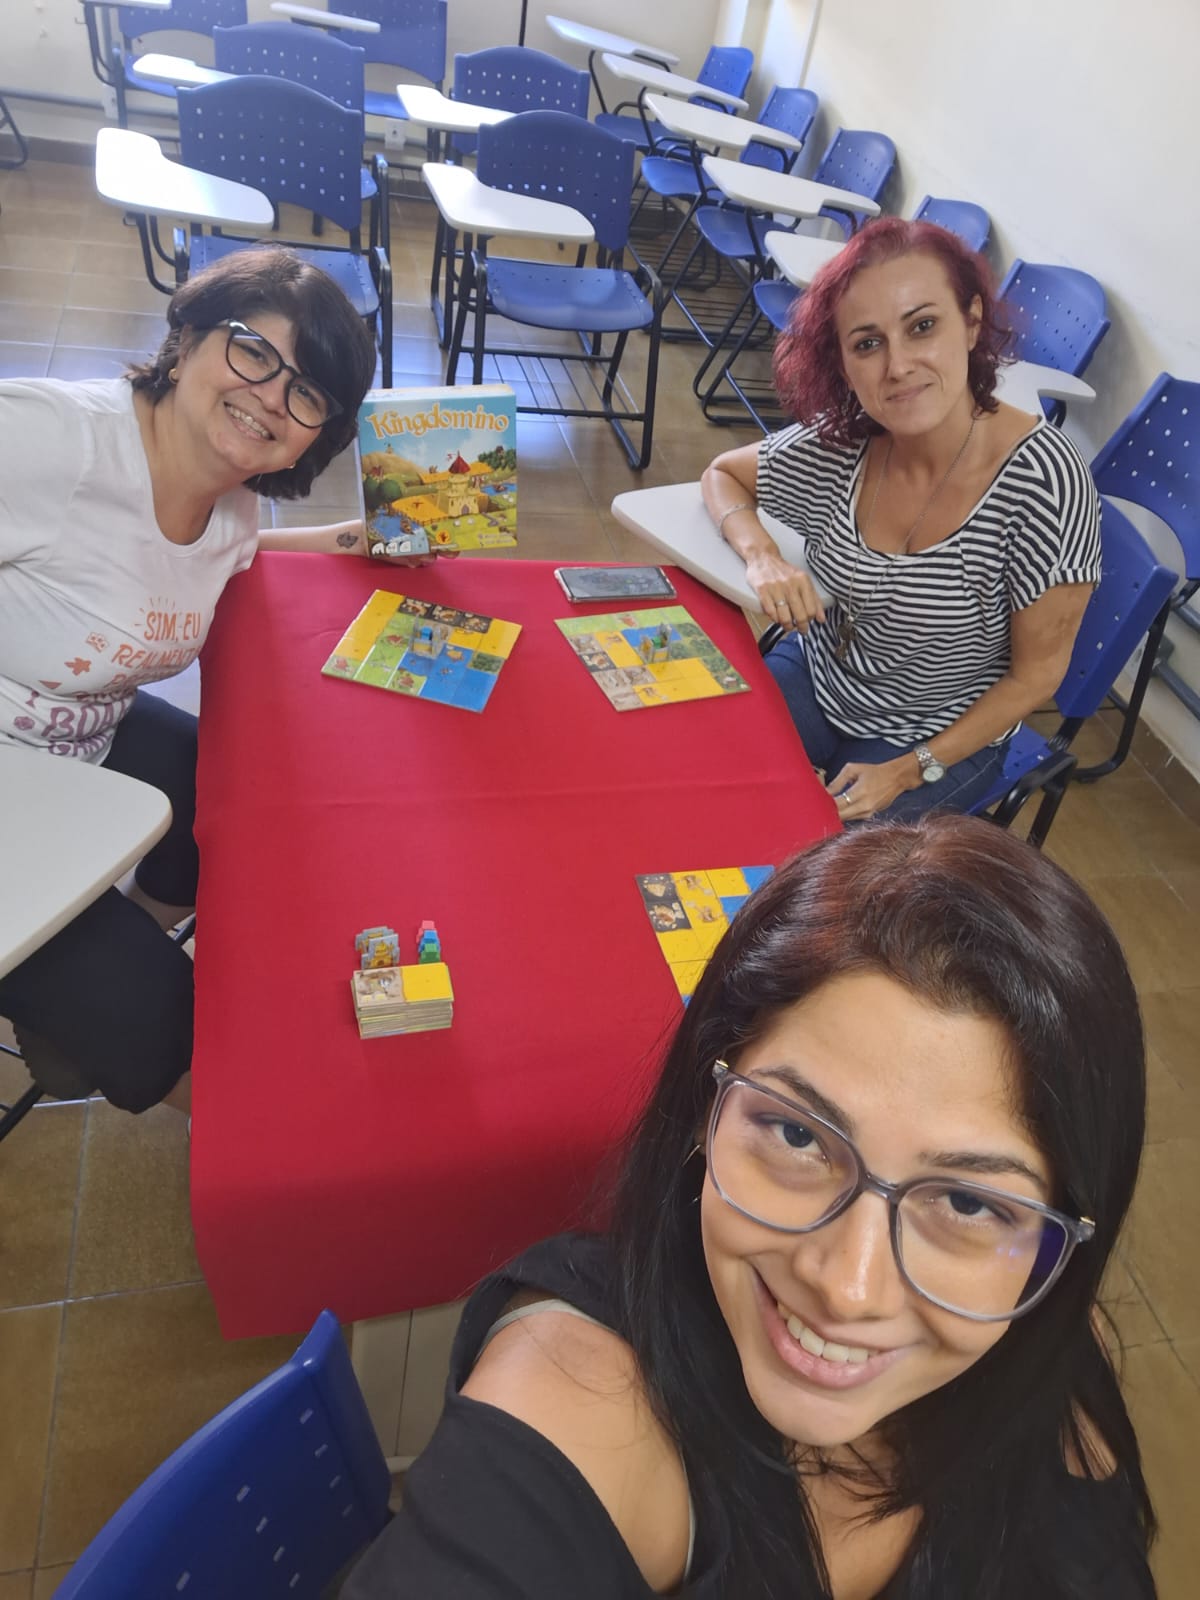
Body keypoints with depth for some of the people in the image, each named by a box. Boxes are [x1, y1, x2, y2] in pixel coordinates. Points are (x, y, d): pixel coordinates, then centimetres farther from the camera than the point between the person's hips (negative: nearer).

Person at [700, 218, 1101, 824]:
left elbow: (1038, 672, -15)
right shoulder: (838, 445, -15)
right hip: (813, 676, 4)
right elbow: (722, 474, 4)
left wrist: (910, 771, -18)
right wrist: (762, 555, -17)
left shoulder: (1045, 483, -26)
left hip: (941, 740, -3)